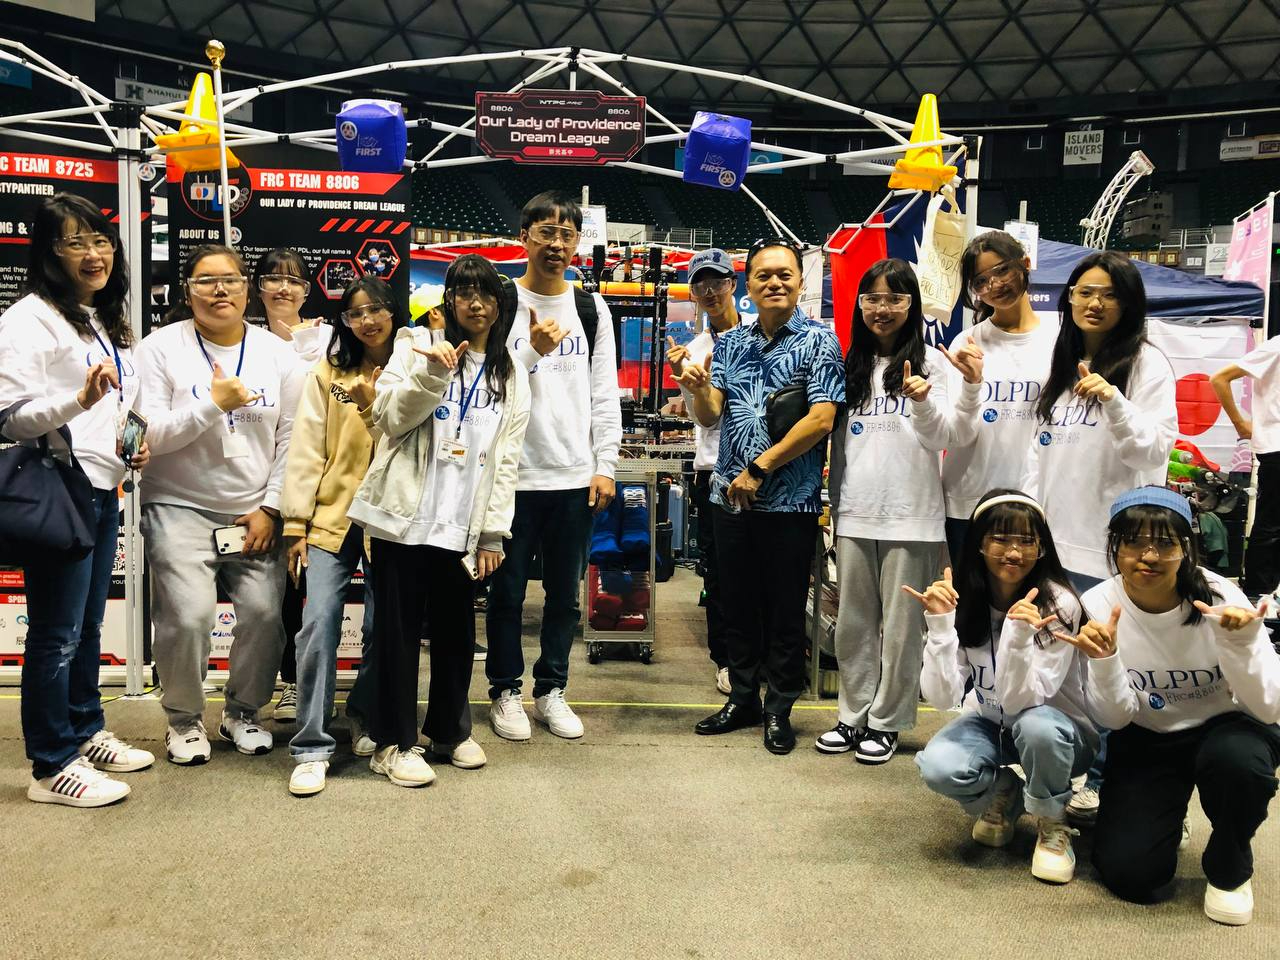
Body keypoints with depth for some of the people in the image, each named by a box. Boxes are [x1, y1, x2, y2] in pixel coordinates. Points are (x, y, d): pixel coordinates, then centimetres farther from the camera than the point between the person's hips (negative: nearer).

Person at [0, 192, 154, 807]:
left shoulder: (108, 322, 16)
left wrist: (135, 442, 10)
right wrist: (81, 398, -31)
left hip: (104, 491, 8)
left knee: (88, 626, 17)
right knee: (57, 633, -2)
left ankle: (86, 734, 29)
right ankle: (52, 767, 7)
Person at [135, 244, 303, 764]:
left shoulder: (278, 354, 4)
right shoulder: (162, 348, -2)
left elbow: (290, 440, 4)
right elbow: (148, 435, -8)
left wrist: (270, 508, -2)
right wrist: (213, 403, -19)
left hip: (256, 513, 2)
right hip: (180, 508, -2)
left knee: (265, 612, -7)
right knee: (187, 615, -12)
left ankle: (242, 712, 19)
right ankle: (184, 720, 14)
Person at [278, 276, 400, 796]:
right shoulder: (327, 374, 5)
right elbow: (305, 451, 1)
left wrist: (373, 407, -16)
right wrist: (296, 524, -3)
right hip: (331, 518, 0)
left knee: (383, 630, 7)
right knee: (318, 625, -10)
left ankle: (364, 716, 33)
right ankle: (311, 747, -1)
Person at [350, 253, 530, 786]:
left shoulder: (511, 376, 12)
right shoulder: (418, 344, 4)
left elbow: (506, 459, 9)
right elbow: (390, 417, -7)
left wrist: (493, 533, 4)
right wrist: (432, 372, -21)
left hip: (461, 526, 3)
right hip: (404, 516, -3)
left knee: (457, 630, 11)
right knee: (398, 628, 2)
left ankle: (450, 730, 29)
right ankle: (395, 742, 14)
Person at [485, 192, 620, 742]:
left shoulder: (592, 309, 8)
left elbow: (604, 394, 7)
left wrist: (604, 465, 1)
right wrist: (531, 353, -21)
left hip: (575, 476, 3)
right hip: (514, 474, -3)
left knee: (564, 593, 11)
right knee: (508, 590, 7)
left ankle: (551, 690, 25)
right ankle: (505, 691, 22)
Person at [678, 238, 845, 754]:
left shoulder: (819, 341, -4)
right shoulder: (730, 343, 10)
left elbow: (821, 420, -13)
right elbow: (711, 416, 6)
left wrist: (759, 468, -15)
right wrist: (696, 387, -17)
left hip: (791, 500, -4)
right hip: (730, 496, 4)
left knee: (785, 610, 6)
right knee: (737, 604, 13)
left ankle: (779, 709, 21)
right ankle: (742, 697, 28)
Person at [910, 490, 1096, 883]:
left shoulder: (1058, 604, -24)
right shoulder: (960, 600, -16)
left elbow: (1020, 700, -28)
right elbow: (942, 697, -22)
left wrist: (1020, 635, -44)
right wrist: (940, 623, -34)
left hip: (1056, 730, -2)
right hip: (989, 723, 2)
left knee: (1036, 726, -37)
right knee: (938, 766, -29)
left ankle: (1052, 825, -6)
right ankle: (1002, 795, 7)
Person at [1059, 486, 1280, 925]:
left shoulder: (1220, 596, -22)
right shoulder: (1099, 606, -17)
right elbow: (1115, 718, -15)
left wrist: (1241, 643, -40)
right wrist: (1103, 660, -34)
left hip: (1223, 729, -1)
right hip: (1145, 741, 1)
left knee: (1238, 759, -36)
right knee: (1128, 872, -14)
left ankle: (1229, 868, -4)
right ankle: (1164, 812, 22)